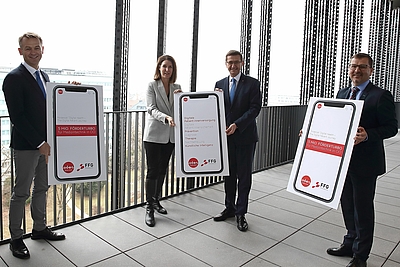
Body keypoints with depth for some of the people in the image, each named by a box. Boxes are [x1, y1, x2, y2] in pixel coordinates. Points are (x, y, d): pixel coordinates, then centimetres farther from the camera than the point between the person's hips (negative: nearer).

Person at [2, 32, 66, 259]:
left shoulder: (44, 76, 12)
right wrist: (39, 143, -18)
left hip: (45, 143, 8)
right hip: (26, 146, -7)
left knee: (42, 188, 16)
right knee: (22, 192, 3)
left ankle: (40, 228, 31)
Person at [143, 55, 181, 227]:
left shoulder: (177, 88, 10)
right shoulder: (152, 86, -2)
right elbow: (152, 109, -12)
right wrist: (166, 117, -29)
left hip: (170, 135, 5)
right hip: (154, 135, -5)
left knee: (162, 170, 13)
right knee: (152, 171, -4)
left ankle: (156, 201, 29)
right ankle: (149, 208, 5)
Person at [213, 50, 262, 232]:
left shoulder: (252, 84, -2)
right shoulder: (219, 84, 9)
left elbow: (255, 108, -10)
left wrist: (237, 125, -20)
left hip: (245, 136, -4)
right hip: (226, 136, 4)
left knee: (244, 175, 3)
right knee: (228, 174, 13)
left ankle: (240, 213, 15)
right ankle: (229, 208, 28)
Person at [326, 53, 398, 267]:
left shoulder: (381, 96, -9)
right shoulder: (342, 93, 11)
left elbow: (391, 127, -12)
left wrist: (367, 134, -29)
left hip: (365, 162, -6)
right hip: (343, 159, 7)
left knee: (363, 208, 6)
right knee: (347, 205, 18)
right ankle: (351, 243, 37)